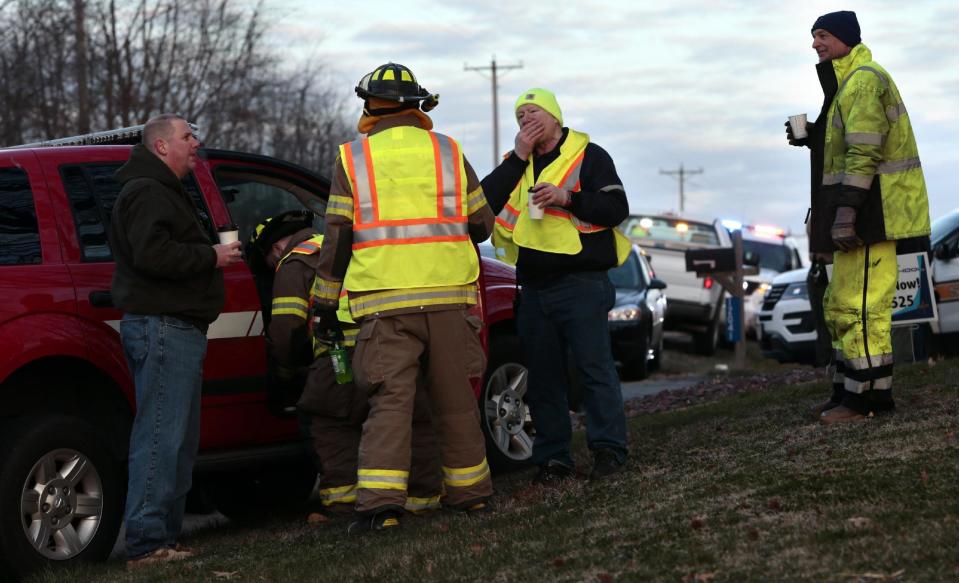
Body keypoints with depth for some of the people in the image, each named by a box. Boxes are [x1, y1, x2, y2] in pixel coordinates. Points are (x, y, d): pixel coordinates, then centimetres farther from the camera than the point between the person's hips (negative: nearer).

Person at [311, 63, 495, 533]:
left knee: (389, 401, -4)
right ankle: (468, 489, 21)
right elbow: (481, 224, 16)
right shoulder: (447, 151, 10)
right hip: (448, 296, 2)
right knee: (455, 398, 12)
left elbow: (337, 239, 4)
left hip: (384, 301, -2)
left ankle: (380, 500, -14)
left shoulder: (352, 159, 4)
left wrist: (325, 302, 11)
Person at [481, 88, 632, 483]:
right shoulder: (516, 164, 17)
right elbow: (485, 202, 0)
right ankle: (553, 458, 10)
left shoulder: (588, 156, 2)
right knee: (543, 378, 6)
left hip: (581, 284, -5)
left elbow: (616, 209, -7)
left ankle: (608, 450, -5)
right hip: (534, 289, 5)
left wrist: (568, 198, -19)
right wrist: (518, 157, -6)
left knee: (595, 367, -8)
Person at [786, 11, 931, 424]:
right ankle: (848, 391, 21)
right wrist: (813, 137, 12)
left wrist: (846, 211, -26)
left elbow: (864, 152, -22)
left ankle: (868, 396, -9)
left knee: (859, 304, -11)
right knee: (841, 306, 16)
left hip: (873, 211, -11)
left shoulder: (863, 80, -13)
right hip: (862, 214, 11)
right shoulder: (848, 81, 20)